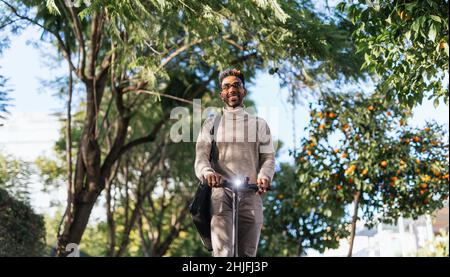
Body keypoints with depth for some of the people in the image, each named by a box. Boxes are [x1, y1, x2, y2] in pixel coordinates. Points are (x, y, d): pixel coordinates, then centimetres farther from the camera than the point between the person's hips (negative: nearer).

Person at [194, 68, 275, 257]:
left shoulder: (259, 124, 18)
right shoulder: (211, 124, 15)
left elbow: (268, 157, 7)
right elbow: (201, 156, 2)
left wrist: (264, 176, -16)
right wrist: (207, 172, -22)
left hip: (251, 194, 2)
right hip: (221, 193, -1)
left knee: (248, 254, 2)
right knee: (223, 253, -18)